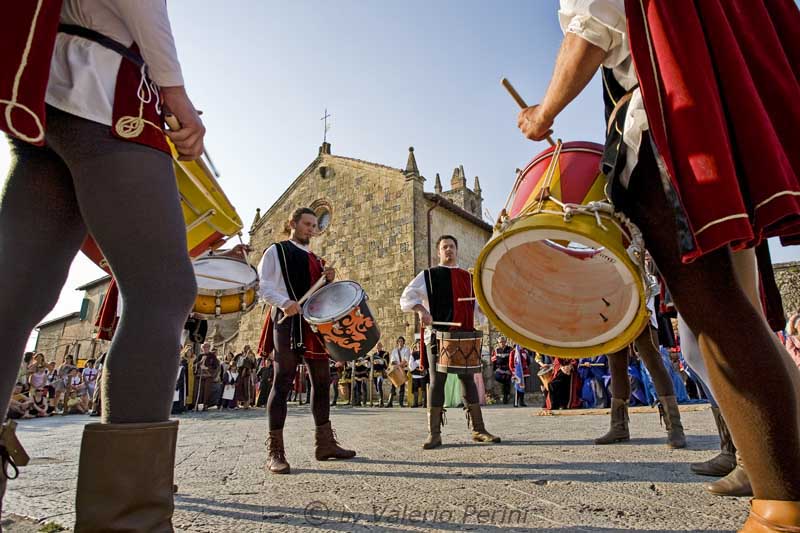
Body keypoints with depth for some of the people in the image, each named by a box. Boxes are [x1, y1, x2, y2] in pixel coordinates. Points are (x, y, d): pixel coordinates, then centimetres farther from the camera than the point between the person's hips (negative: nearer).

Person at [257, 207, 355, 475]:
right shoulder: (276, 251, 5)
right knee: (283, 382, -6)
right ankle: (275, 451, 0)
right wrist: (284, 302, -21)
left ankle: (325, 443, 17)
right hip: (288, 321, -7)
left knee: (322, 381, 7)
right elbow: (263, 286, -4)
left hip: (315, 322, 7)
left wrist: (328, 280, 4)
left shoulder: (315, 259, 22)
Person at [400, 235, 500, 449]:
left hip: (465, 336, 4)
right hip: (438, 336, -3)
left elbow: (477, 305, 21)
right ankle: (434, 434, 4)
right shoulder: (428, 275, 6)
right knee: (437, 381, -3)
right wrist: (421, 310, -20)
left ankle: (478, 430, 16)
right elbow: (407, 296, -2)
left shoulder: (468, 278, 18)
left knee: (468, 380, 7)